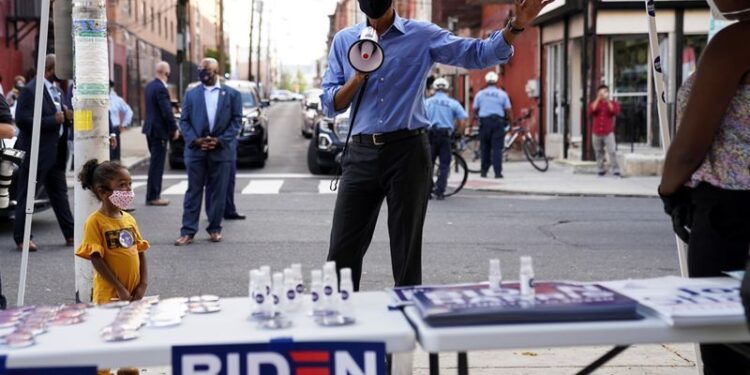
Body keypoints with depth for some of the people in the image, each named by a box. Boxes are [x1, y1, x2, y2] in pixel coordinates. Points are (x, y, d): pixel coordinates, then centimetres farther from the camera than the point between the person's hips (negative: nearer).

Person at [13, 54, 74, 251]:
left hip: (56, 151, 8)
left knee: (59, 194, 14)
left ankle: (70, 234, 20)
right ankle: (21, 238, 8)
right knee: (26, 196, 1)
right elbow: (22, 120, -21)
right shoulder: (30, 90, -13)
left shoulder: (57, 90, 13)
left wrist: (68, 116, -2)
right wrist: (53, 120, -23)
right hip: (37, 151, -8)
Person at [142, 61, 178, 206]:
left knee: (156, 162, 16)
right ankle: (153, 197, 1)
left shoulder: (149, 86, 10)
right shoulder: (161, 88, -19)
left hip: (150, 128, 9)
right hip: (159, 130, -9)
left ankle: (153, 194, 21)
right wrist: (174, 129, -9)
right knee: (157, 164, -3)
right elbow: (167, 112, -20)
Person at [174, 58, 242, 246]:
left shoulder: (232, 94, 5)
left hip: (222, 151, -1)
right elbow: (184, 121, 6)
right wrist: (194, 140, -11)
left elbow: (236, 120, 0)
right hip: (196, 150, 1)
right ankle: (188, 231, 3)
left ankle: (215, 229, 15)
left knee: (219, 192, 5)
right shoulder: (191, 94, 10)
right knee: (193, 191, 2)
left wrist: (220, 140, -12)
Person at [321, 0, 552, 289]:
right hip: (361, 154, 2)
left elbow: (478, 54, -1)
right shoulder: (344, 41, 10)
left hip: (408, 152, -2)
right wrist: (358, 77, -9)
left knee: (406, 254, 5)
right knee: (342, 252, 3)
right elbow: (330, 105, 8)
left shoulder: (423, 36, 3)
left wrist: (516, 26, -16)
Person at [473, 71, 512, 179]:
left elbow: (474, 109, 5)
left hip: (484, 122, 1)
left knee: (485, 147, 10)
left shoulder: (480, 94, 4)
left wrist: (479, 116, 23)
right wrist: (510, 120, 13)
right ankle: (498, 172, -7)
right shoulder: (502, 94, 2)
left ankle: (484, 171, 12)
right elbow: (508, 110, -1)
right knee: (497, 148, -2)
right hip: (498, 121, -1)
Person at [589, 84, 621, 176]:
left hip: (608, 133, -2)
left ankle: (616, 170, -11)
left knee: (612, 151, -12)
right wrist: (598, 99, -14)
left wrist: (607, 100, -14)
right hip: (596, 133, 2)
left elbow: (616, 112, -13)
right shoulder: (595, 103, 11)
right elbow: (591, 111, -10)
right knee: (598, 152, 5)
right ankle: (600, 169, 14)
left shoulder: (613, 103, 8)